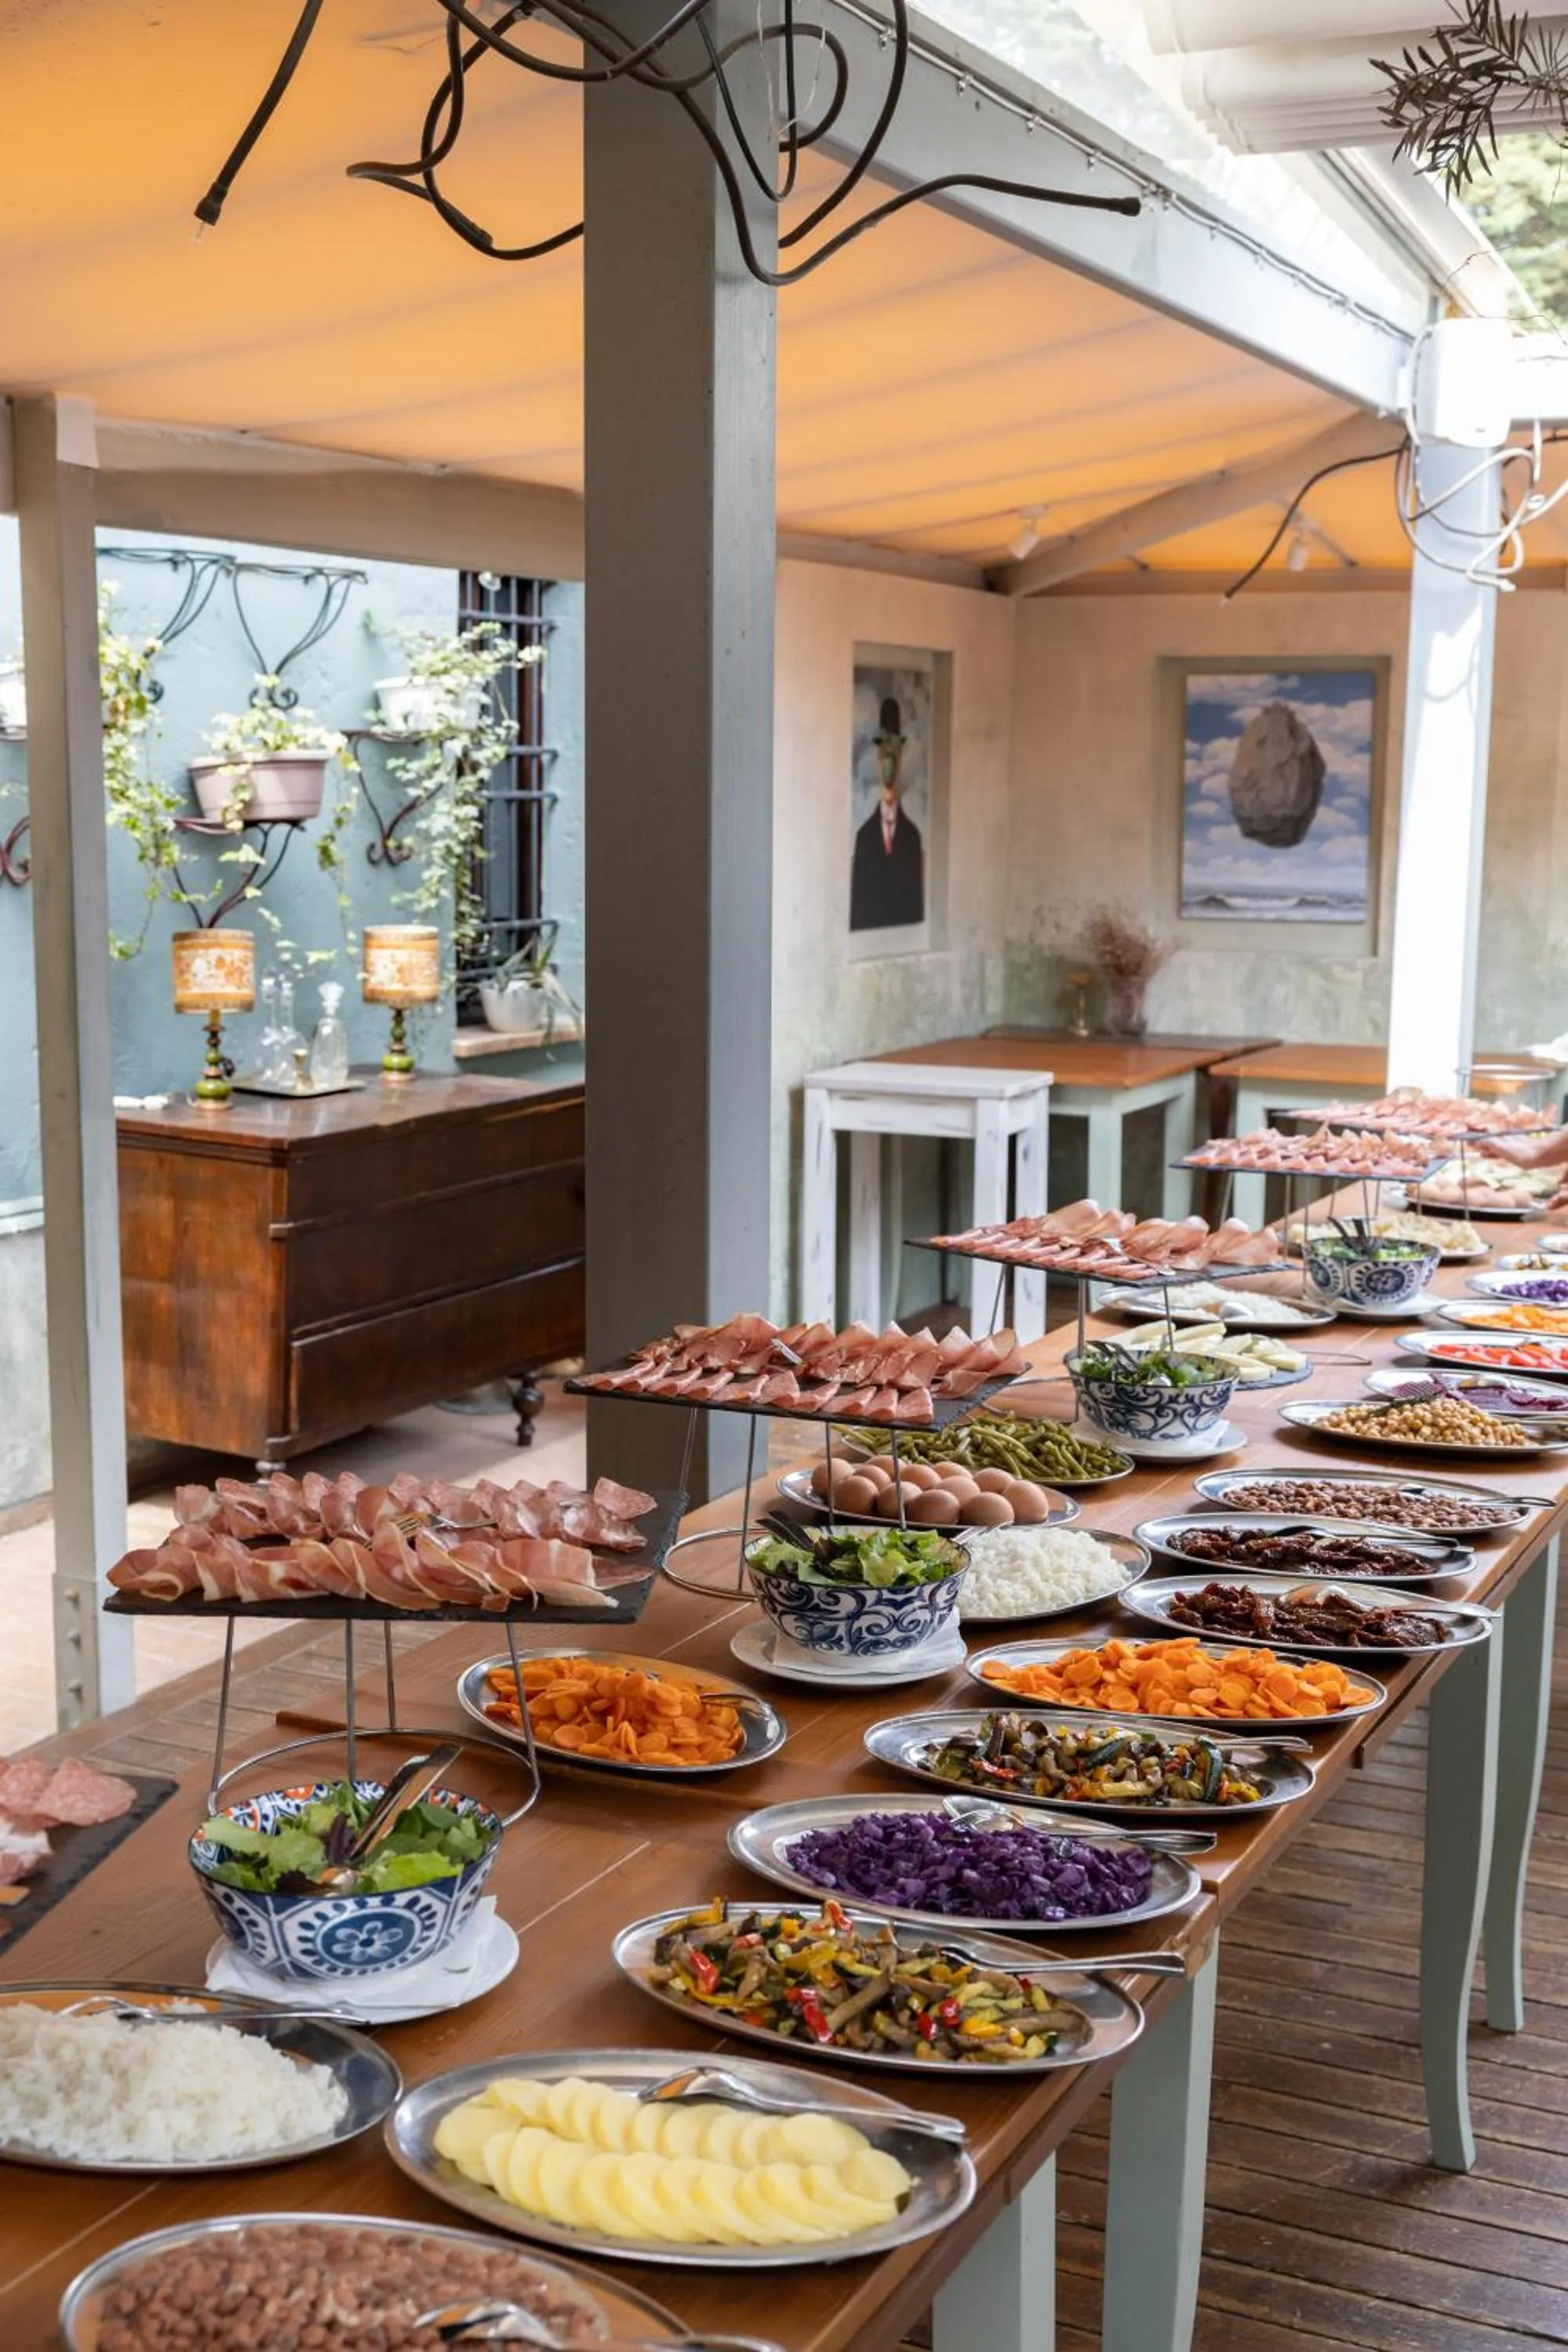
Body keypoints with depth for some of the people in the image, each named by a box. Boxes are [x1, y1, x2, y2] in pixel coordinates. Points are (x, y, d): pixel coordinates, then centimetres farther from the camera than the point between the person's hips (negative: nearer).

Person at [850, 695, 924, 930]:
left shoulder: (913, 835, 2)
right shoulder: (864, 835, 2)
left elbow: (917, 904, 3)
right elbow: (858, 905, 1)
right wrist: (859, 935, -7)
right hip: (868, 935, 0)